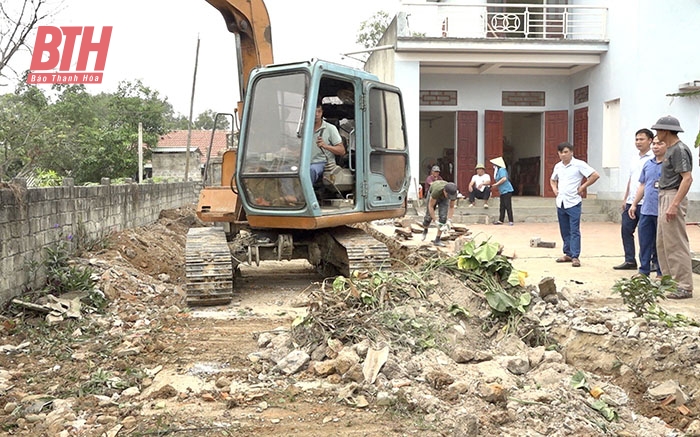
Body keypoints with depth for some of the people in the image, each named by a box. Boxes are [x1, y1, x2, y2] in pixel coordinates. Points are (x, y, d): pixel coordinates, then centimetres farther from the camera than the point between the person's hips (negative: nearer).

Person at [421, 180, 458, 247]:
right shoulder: (436, 191, -46)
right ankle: (425, 230, 33)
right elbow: (430, 206, -34)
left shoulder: (453, 193, -35)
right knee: (429, 216, -1)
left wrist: (449, 221, -30)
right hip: (432, 195, -2)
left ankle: (437, 240, -9)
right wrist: (435, 221, -37)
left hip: (443, 198, 2)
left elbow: (451, 207, -19)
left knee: (443, 217, -15)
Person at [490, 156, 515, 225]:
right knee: (502, 207, 11)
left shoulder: (502, 170, -12)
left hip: (507, 191, -10)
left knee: (508, 206, -8)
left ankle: (510, 221, -6)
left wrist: (496, 184, -16)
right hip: (502, 192, 10)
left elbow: (504, 178, -24)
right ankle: (500, 220, 15)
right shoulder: (498, 171, 18)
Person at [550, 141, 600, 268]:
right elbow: (553, 180, 30)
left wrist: (583, 187, -9)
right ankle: (568, 254, 20)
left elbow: (595, 175, -10)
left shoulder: (579, 164, -7)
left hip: (573, 203, -6)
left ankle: (575, 257, -5)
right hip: (560, 203, 6)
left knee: (574, 231, -6)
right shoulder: (558, 166, 11)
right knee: (564, 231, 11)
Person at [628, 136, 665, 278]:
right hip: (646, 210, 6)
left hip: (661, 212, -6)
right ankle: (644, 271, 20)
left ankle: (661, 274, 12)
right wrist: (634, 204, 18)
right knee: (644, 242, 10)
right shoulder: (648, 164, 15)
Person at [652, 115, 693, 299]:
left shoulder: (679, 150, -14)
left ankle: (684, 287, -3)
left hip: (673, 197, -11)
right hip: (665, 197, 11)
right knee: (662, 243, 15)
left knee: (675, 244, -8)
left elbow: (687, 178, -22)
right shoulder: (670, 149, 16)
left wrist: (675, 204, -27)